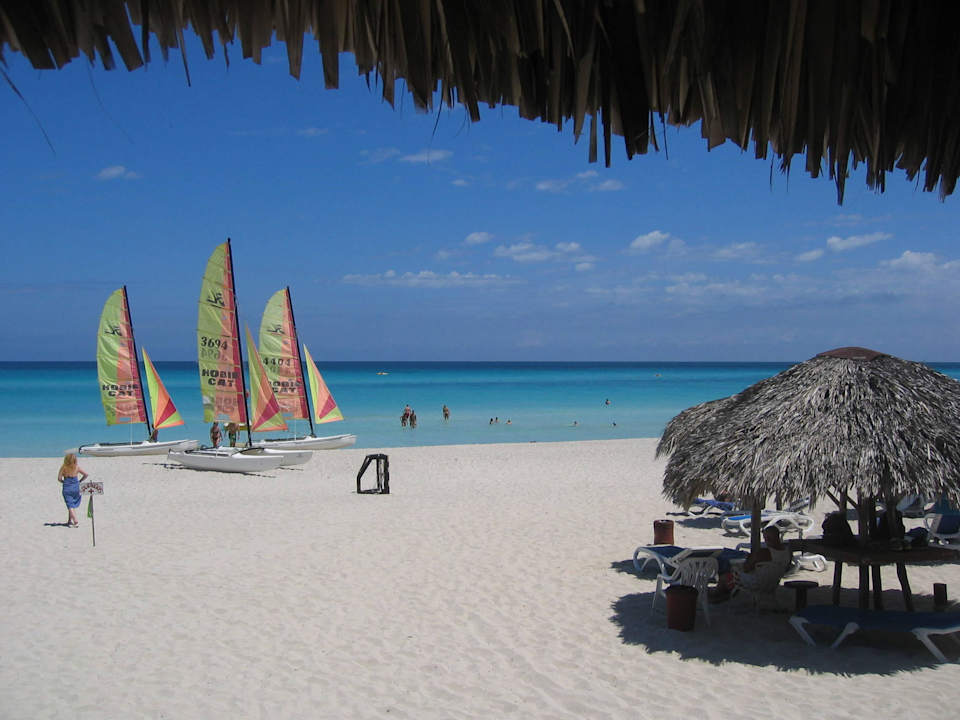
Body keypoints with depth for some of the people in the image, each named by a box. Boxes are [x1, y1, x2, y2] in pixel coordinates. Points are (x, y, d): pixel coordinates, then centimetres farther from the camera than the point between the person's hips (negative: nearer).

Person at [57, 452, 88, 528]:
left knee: (70, 506, -1)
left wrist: (64, 482, 8)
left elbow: (59, 478, -11)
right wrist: (80, 481, 7)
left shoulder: (64, 467, -9)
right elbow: (86, 475, -5)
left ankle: (76, 522, -13)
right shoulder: (77, 467, -4)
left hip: (67, 489, -2)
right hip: (76, 488, 2)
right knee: (73, 505, 19)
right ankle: (69, 521, 27)